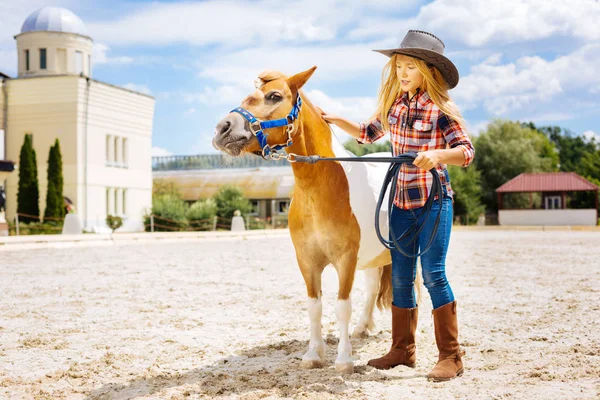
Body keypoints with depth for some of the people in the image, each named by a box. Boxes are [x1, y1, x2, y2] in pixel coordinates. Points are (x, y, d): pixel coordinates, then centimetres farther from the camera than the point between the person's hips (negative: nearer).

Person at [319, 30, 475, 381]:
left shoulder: (441, 109, -10)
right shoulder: (395, 105, 8)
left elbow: (467, 152, -13)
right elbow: (369, 134, 22)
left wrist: (437, 154, -31)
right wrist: (335, 120, 11)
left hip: (434, 199, -6)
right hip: (402, 201, 6)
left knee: (433, 273, -11)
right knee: (400, 277, 10)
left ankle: (451, 356, -2)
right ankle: (403, 350, 22)